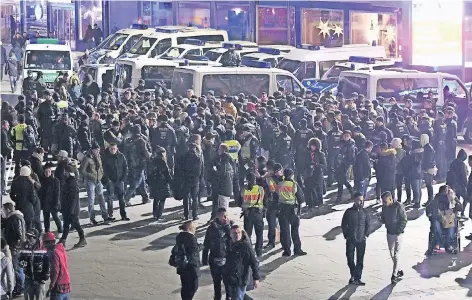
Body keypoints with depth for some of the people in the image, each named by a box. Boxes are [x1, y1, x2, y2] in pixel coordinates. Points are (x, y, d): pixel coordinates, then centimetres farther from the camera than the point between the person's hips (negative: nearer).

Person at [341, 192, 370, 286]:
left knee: (360, 260, 2)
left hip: (361, 240, 1)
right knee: (350, 258, 4)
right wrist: (346, 235, -2)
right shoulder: (349, 212, -6)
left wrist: (366, 235, 2)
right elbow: (343, 225, 1)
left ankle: (358, 278, 9)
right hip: (350, 240, -1)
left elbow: (368, 224, 11)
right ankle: (353, 275, 24)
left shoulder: (364, 212, 0)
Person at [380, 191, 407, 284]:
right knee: (392, 253, 12)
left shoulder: (399, 206, -16)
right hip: (389, 233, 6)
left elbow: (404, 219, -13)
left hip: (398, 234, -6)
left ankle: (394, 275, -5)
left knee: (396, 254, -7)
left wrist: (399, 231, -17)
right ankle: (399, 271, 27)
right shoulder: (384, 207, 1)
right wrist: (382, 219, -11)